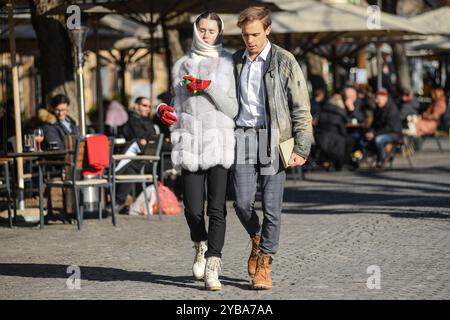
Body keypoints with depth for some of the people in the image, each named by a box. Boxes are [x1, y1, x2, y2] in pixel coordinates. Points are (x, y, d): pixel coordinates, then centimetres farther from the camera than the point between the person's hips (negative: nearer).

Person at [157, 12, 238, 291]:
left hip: (219, 142, -2)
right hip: (190, 142, 2)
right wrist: (166, 112, -1)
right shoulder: (182, 66, 15)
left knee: (217, 208, -9)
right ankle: (202, 246, 28)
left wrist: (209, 87, -12)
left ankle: (212, 267, -6)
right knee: (193, 209, -3)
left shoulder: (228, 63, 6)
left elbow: (233, 109, 0)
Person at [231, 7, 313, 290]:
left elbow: (301, 108, -2)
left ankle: (264, 262, 11)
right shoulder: (235, 62, 10)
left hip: (273, 139, -3)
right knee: (243, 202, -5)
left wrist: (302, 148, -8)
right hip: (242, 137, 3)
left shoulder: (284, 62, -2)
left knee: (272, 206, -2)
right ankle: (257, 239, 26)